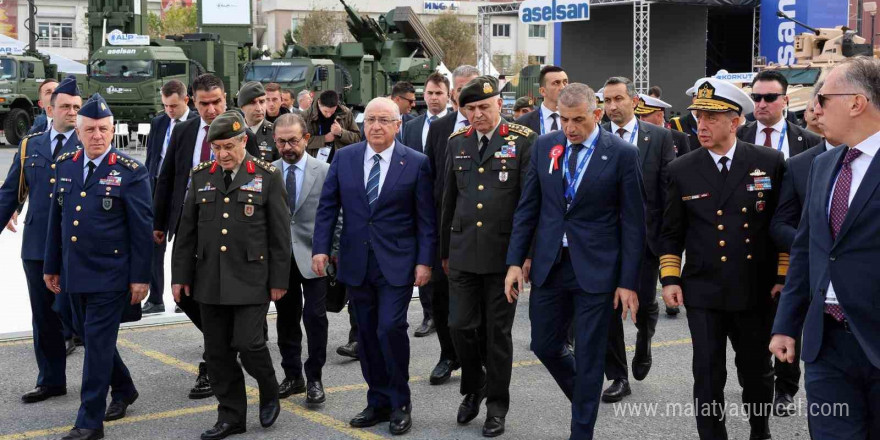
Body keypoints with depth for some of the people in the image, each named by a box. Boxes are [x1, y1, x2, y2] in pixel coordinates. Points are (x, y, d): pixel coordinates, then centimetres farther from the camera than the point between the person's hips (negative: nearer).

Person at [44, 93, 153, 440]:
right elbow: (56, 220, 14)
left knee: (97, 343, -5)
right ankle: (123, 389, 39)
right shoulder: (64, 166, 7)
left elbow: (142, 229, -8)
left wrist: (140, 277, -10)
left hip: (110, 277, -6)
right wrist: (51, 266, 15)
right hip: (74, 275, 6)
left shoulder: (131, 172, -8)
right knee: (91, 337, 17)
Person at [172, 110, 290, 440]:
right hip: (210, 282, 4)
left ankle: (269, 394, 19)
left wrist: (279, 280, -4)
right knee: (218, 352, 7)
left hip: (251, 280, -4)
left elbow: (280, 233, -2)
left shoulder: (267, 176, -2)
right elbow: (186, 231, 11)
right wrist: (180, 276, 8)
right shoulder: (202, 176, 8)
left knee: (249, 343, -10)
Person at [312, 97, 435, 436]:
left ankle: (400, 404, 5)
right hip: (356, 263, 4)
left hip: (397, 264, -3)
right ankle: (378, 403, 20)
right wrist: (321, 248, -2)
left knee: (390, 328, -12)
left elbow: (425, 218, -2)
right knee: (367, 335, 8)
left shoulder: (416, 163, -3)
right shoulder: (344, 158, 5)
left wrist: (425, 261, -8)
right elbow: (327, 207, 7)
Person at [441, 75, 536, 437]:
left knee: (498, 331, 5)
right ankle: (473, 387, 28)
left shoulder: (523, 141, -5)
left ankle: (496, 404, 20)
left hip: (503, 254, -3)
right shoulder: (457, 142, 8)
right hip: (463, 254, 3)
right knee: (461, 325, 2)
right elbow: (449, 200, 13)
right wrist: (445, 251, 15)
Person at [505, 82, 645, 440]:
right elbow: (527, 207, 7)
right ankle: (585, 397, 39)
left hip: (596, 269, -4)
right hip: (549, 264, 4)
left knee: (588, 356, 3)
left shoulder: (622, 153, -8)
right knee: (545, 346, 12)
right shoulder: (544, 146, 3)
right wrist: (515, 262, 1)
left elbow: (633, 222, -7)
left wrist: (628, 282, -9)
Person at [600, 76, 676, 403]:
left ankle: (643, 344, 38)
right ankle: (618, 377, 13)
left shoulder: (659, 137, 1)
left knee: (645, 302, 3)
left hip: (645, 233, -1)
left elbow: (669, 188, -1)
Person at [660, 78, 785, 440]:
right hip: (703, 292, 0)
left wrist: (784, 277, -2)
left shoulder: (770, 162, -2)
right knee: (708, 377, 0)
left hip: (756, 291, 0)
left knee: (757, 373, 14)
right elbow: (671, 233, 8)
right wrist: (670, 279, 0)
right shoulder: (681, 170, 1)